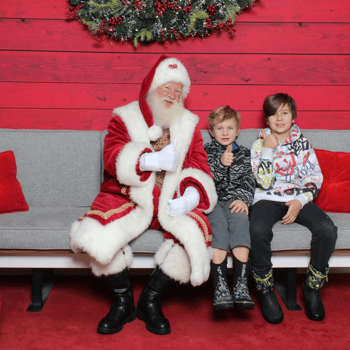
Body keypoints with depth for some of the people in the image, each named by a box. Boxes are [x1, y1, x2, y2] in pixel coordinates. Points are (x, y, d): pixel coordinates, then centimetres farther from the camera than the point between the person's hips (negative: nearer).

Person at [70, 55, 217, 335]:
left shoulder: (189, 126, 15)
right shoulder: (124, 118, 8)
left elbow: (200, 168, 5)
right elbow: (113, 156, -11)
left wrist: (191, 197, -17)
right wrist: (154, 160, -26)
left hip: (171, 202, 2)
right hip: (129, 199, -1)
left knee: (196, 233, -29)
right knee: (97, 235, -30)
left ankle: (150, 301, -6)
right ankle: (123, 303, -1)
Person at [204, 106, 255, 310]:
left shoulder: (244, 154, 23)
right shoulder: (206, 152, 18)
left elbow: (249, 180, 11)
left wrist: (243, 198, -8)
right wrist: (220, 163, -13)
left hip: (235, 200, 1)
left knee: (240, 223, -32)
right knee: (218, 225, -32)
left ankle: (241, 287, -40)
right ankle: (220, 287, -39)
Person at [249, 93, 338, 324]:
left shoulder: (303, 142, 12)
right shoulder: (260, 144, 7)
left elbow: (315, 177, 6)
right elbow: (264, 182, -4)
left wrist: (300, 201, -10)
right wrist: (268, 149, -8)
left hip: (298, 199, 2)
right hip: (268, 199, -2)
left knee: (327, 229, -27)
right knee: (258, 230, -35)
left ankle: (313, 287, -7)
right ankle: (266, 290, -14)